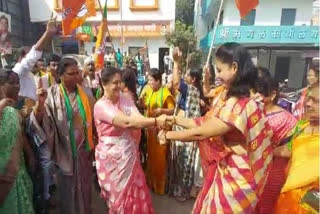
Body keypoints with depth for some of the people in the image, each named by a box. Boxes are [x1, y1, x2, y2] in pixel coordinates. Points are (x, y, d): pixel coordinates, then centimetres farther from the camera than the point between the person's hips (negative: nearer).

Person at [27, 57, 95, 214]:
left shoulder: (84, 92, -2)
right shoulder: (52, 94, -14)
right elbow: (38, 121, -20)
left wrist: (93, 142, 8)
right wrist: (40, 103, -38)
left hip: (84, 148, 4)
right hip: (66, 150, -4)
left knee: (84, 185, 22)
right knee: (68, 187, 15)